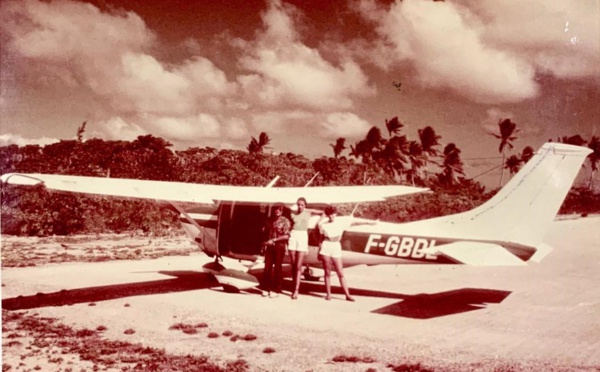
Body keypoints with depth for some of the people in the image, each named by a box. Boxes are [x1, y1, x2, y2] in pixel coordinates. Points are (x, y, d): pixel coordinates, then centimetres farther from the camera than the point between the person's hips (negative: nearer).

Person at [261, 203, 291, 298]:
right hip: (269, 246, 4)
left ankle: (276, 290, 8)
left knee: (277, 268, 1)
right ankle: (267, 288, 11)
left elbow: (286, 236, -13)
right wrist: (265, 243, 7)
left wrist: (274, 240, -17)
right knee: (267, 267, 2)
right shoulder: (270, 220, 10)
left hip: (279, 246, -4)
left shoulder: (285, 221, -5)